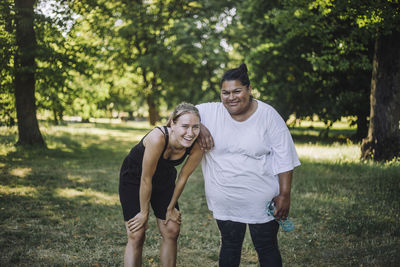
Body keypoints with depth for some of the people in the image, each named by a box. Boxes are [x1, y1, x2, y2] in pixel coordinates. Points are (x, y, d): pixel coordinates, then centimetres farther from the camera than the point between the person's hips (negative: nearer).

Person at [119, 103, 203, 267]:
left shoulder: (197, 146, -25)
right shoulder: (158, 138, -40)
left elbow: (183, 177, -9)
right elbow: (146, 179, -28)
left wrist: (171, 207, 2)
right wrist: (144, 213, -16)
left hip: (164, 179, 4)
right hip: (134, 178, -4)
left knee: (171, 232, 4)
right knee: (136, 236, -7)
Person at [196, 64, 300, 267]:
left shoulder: (268, 115, -8)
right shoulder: (211, 112, -3)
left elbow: (284, 158, -7)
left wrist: (285, 194, -10)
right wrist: (199, 128, -13)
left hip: (261, 199, -2)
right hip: (225, 200, 2)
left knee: (267, 249, 9)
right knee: (229, 245, 17)